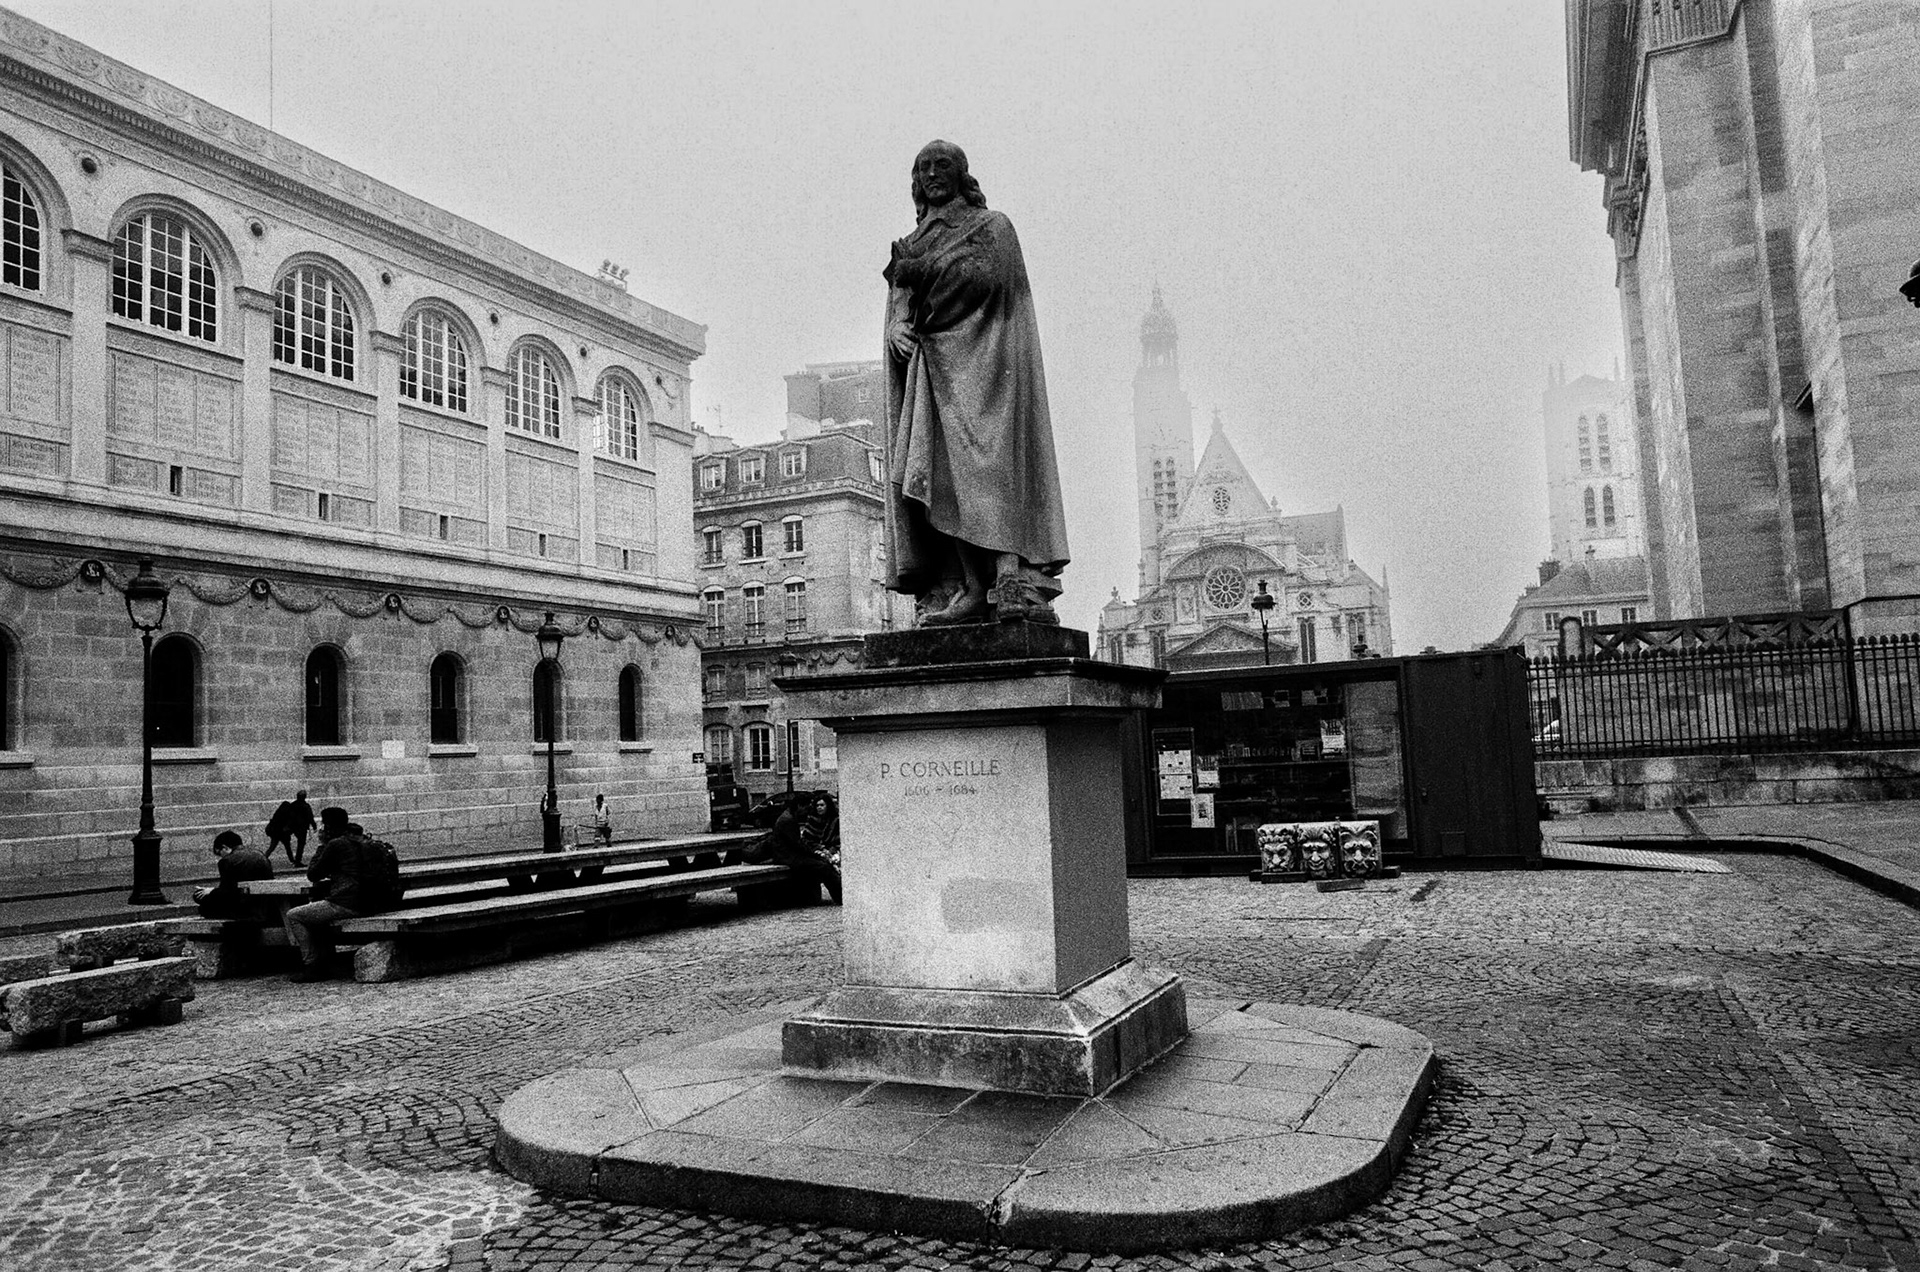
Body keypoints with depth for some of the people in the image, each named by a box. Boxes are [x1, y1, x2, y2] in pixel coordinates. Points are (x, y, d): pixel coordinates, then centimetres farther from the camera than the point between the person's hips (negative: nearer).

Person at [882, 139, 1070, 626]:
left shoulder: (991, 225, 13)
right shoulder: (913, 243, 27)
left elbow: (984, 274, -7)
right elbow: (899, 300, 14)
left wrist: (921, 269, -4)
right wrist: (898, 329, -9)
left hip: (979, 360, -5)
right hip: (928, 367, 5)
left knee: (985, 464, -19)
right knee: (939, 473, -9)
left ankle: (1015, 584, -26)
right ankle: (965, 590, -14)